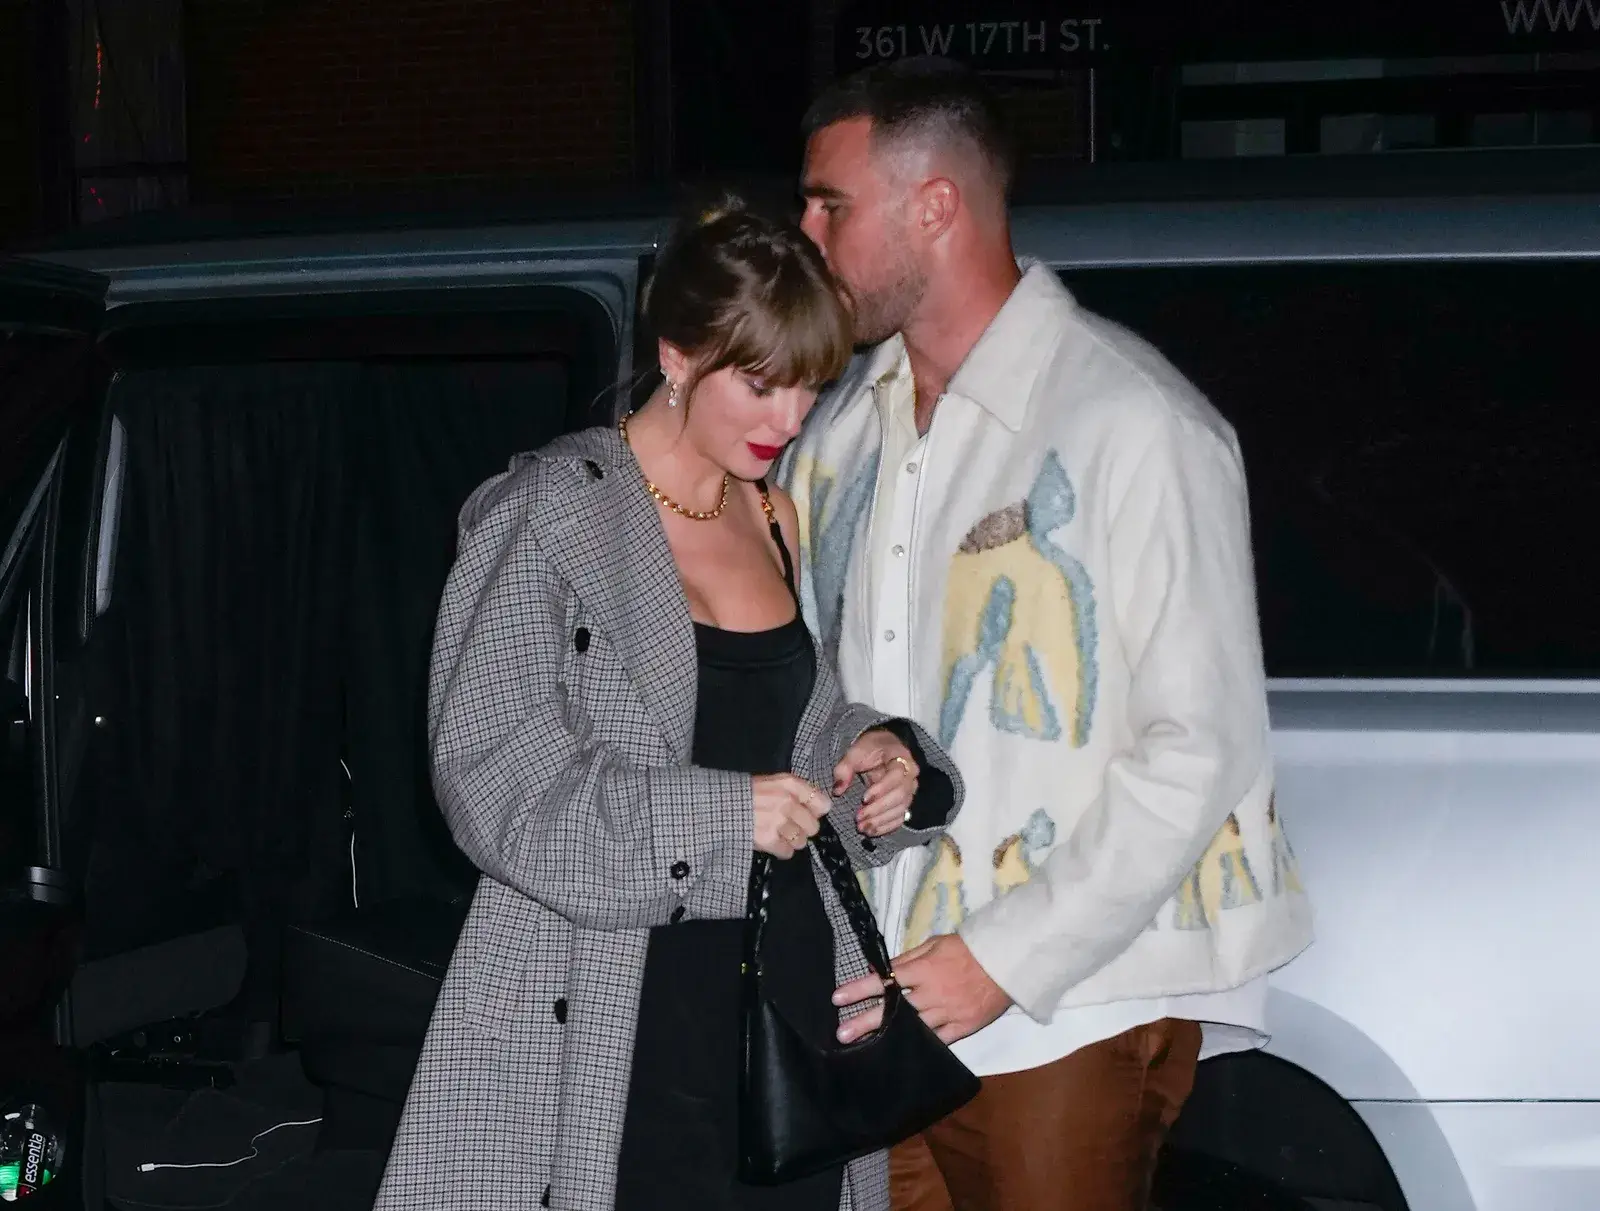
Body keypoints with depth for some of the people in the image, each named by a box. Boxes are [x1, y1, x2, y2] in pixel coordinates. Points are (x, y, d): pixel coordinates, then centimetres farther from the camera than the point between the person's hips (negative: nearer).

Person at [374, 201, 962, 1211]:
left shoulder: (781, 524, 14)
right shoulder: (549, 514, -6)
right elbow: (491, 773, -13)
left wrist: (882, 754, 3)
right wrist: (712, 814, -18)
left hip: (791, 979, 6)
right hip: (613, 1016, -6)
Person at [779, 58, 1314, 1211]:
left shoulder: (1131, 424, -12)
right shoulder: (848, 424, 11)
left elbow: (1201, 753, -14)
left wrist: (1005, 962, -16)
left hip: (1065, 1010, -6)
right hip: (885, 990, 6)